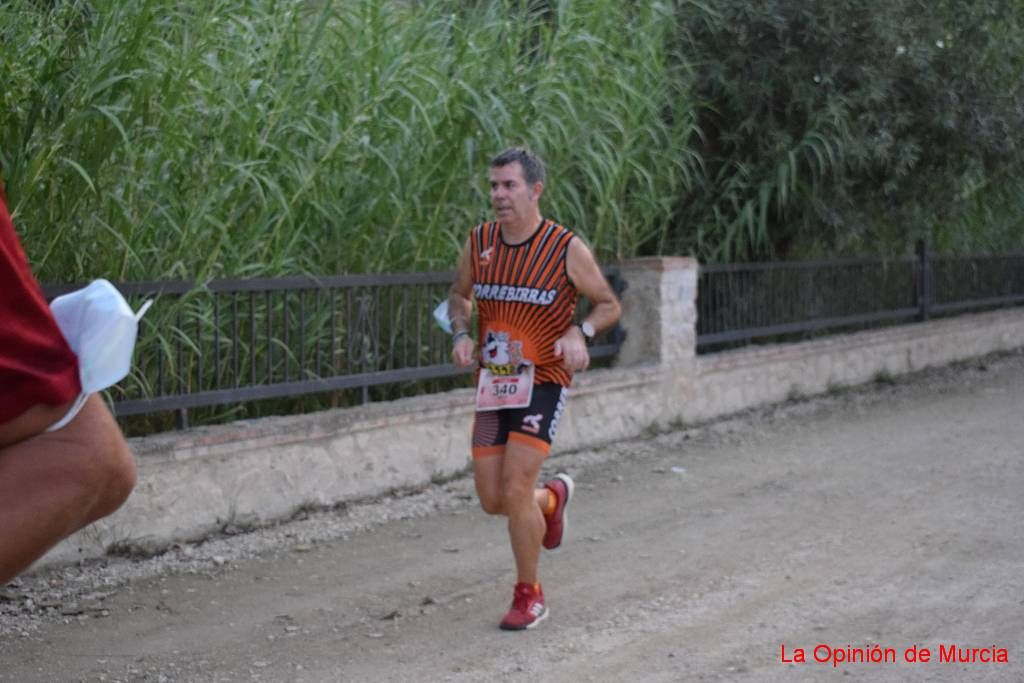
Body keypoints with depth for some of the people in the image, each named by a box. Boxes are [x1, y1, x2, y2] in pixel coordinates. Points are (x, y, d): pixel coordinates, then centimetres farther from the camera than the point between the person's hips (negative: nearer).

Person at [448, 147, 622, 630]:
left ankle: (529, 597, 5)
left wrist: (580, 332, -19)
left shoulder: (567, 249, -10)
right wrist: (461, 334, -2)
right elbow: (460, 295, 19)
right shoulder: (478, 243, 2)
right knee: (492, 500, 4)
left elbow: (609, 304, 1)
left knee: (515, 490, -15)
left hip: (543, 383, -4)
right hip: (492, 385, 5)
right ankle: (553, 497, 39)